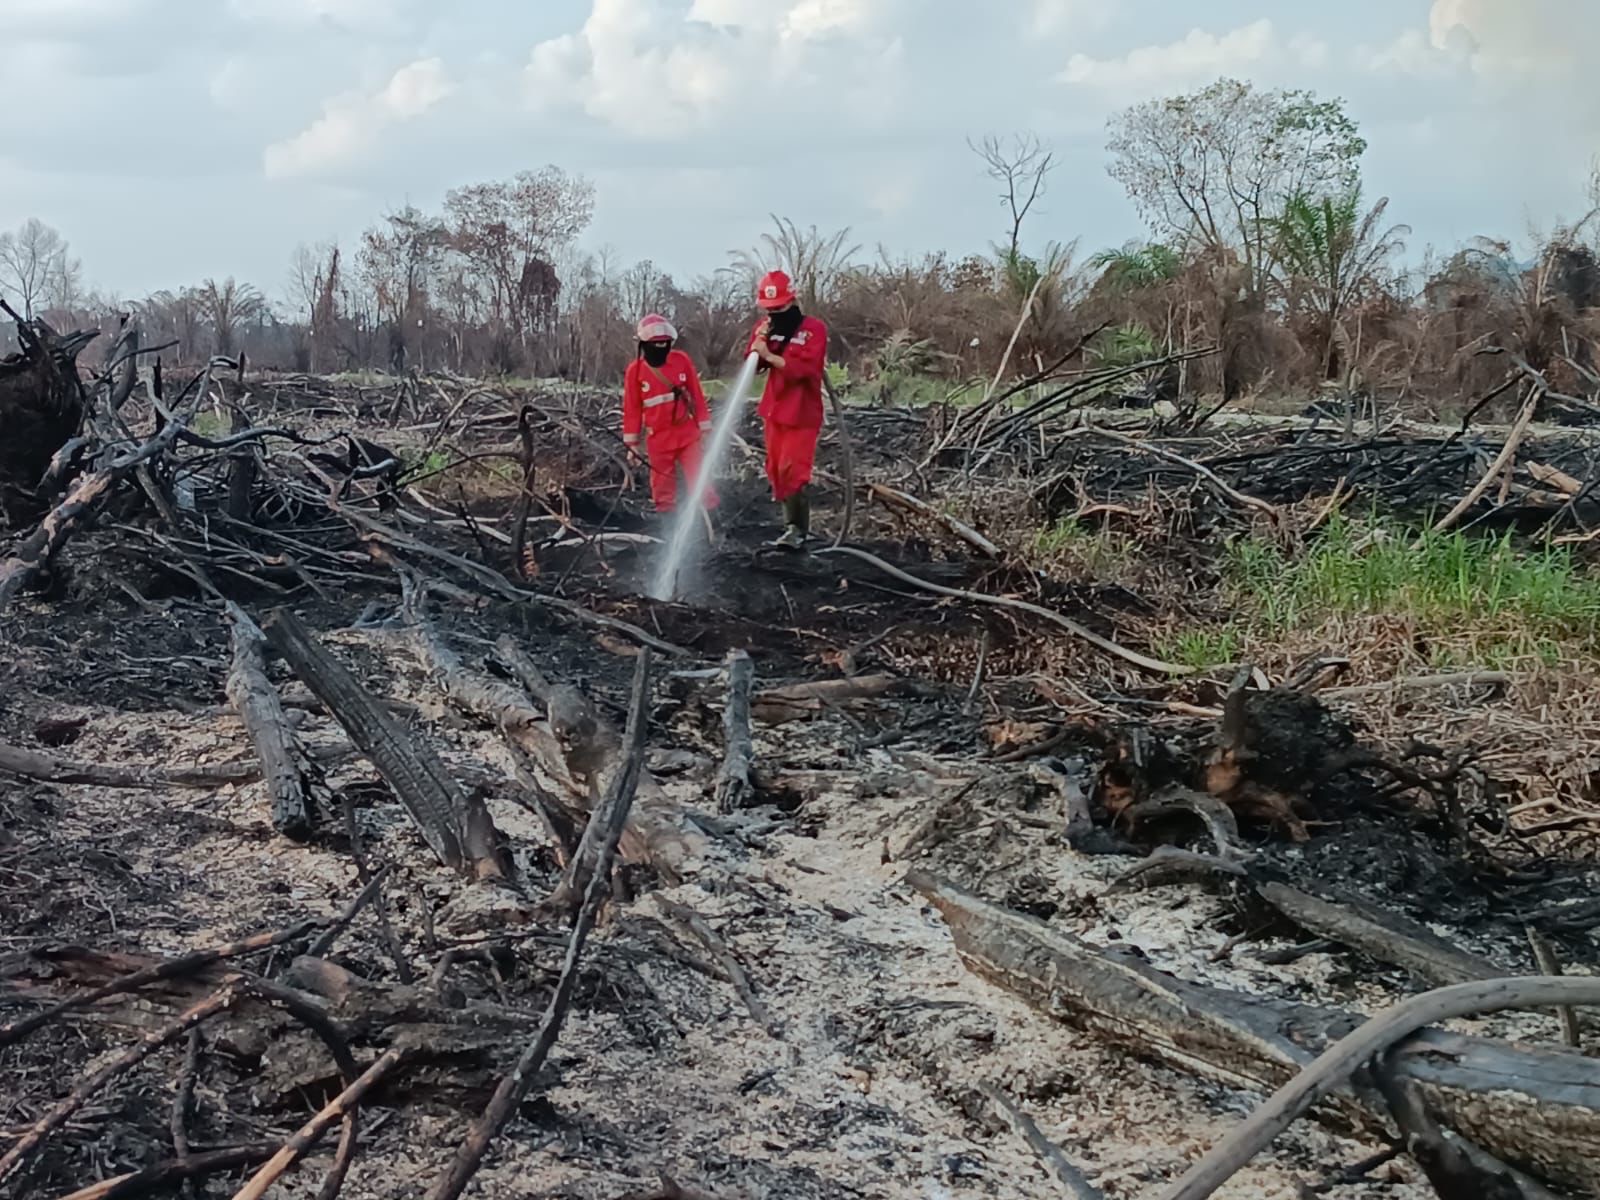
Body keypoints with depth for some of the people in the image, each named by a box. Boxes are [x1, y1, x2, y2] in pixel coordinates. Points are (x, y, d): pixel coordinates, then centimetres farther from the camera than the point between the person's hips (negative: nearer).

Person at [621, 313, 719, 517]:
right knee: (663, 485, 9)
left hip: (688, 434, 0)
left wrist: (705, 428, 3)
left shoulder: (682, 360, -3)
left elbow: (697, 395, 2)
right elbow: (632, 409, 2)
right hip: (658, 439, 1)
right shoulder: (635, 370, -4)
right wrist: (631, 443, 3)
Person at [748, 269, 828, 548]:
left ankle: (798, 530, -12)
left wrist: (769, 355, -28)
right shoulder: (767, 327, 7)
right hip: (773, 411, 7)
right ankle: (792, 523, 20)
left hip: (802, 413, -7)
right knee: (776, 471, 10)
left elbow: (803, 368, -23)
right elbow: (753, 366, 2)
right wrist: (757, 342, -16)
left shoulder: (813, 329, -12)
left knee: (792, 471, -15)